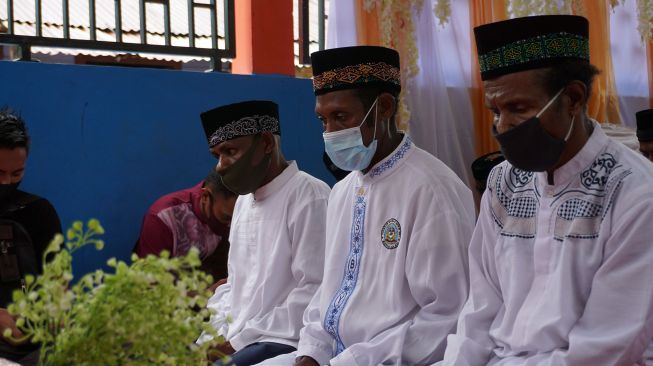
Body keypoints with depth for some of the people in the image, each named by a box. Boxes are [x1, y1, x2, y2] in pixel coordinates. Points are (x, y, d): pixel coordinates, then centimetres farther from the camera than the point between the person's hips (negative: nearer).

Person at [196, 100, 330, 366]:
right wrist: (214, 335, 5)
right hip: (233, 338, 8)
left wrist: (239, 340, -15)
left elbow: (314, 293, -17)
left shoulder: (309, 197, -10)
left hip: (285, 342, -8)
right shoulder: (244, 200, 18)